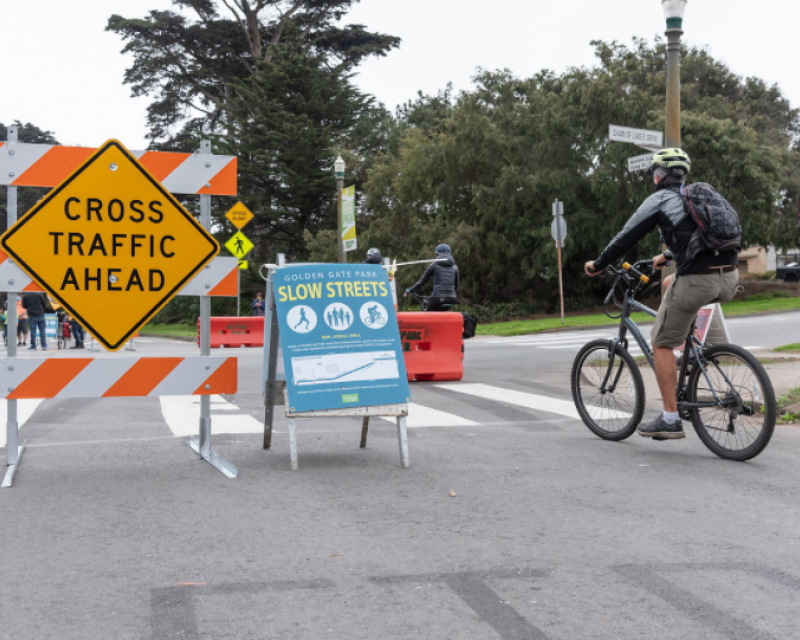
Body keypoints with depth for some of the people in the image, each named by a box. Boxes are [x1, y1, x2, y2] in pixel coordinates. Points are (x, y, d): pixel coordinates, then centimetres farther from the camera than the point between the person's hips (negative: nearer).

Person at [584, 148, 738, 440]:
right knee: (672, 285, 35)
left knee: (661, 344, 6)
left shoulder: (659, 200, 3)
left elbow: (626, 237, 3)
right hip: (729, 278, 8)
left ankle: (670, 420, 5)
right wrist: (667, 257, 52)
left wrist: (597, 265, 16)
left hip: (697, 281, -7)